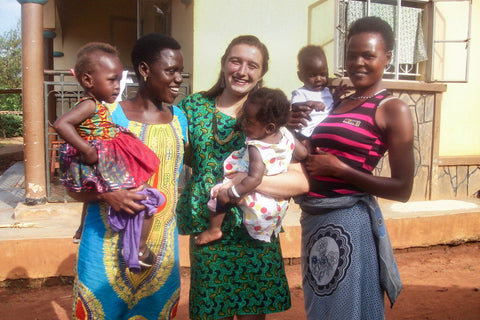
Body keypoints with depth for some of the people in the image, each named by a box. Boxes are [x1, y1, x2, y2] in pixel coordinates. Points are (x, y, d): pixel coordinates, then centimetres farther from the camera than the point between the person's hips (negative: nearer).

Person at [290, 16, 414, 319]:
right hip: (314, 218, 7)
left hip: (349, 220, -7)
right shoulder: (338, 103, 12)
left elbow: (402, 189, -13)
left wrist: (339, 169, -14)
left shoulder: (393, 109, -7)